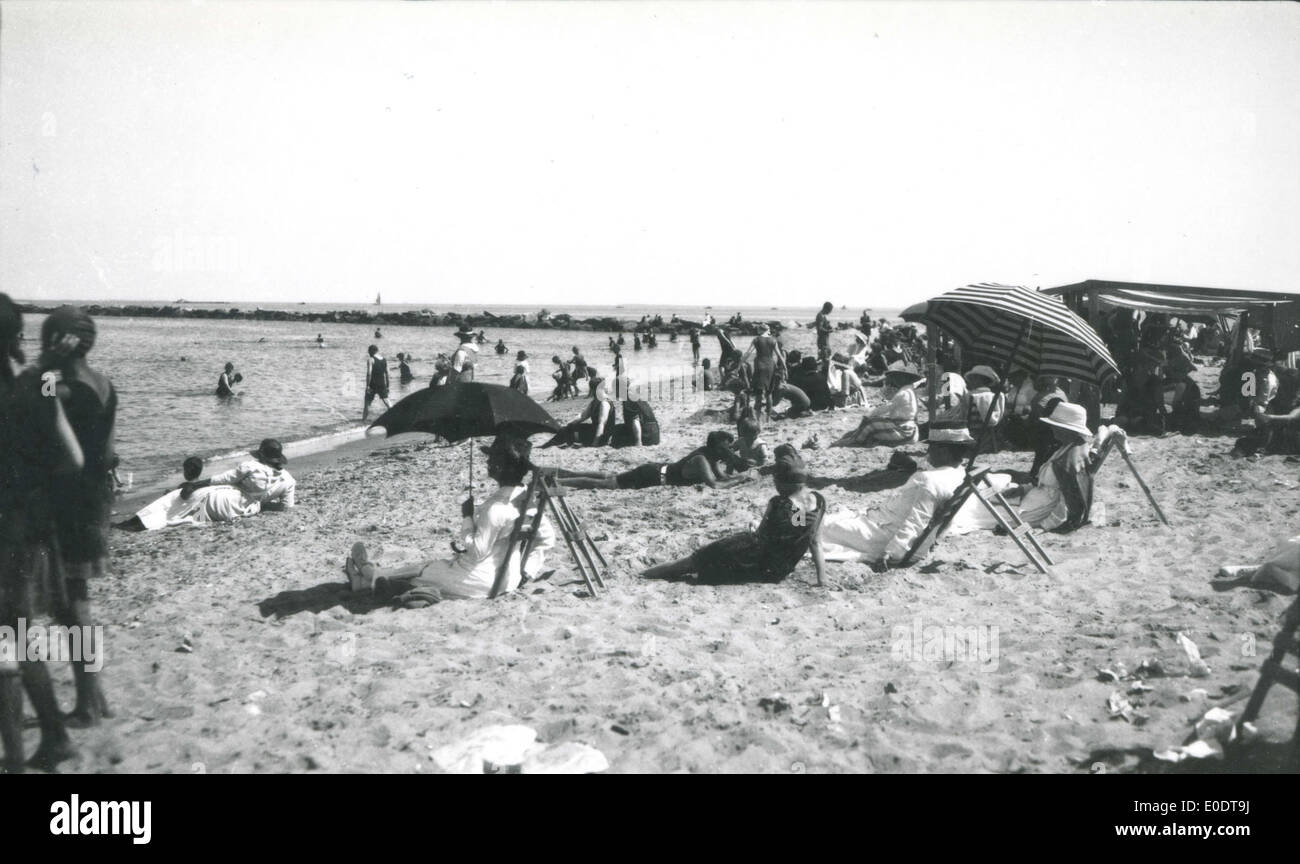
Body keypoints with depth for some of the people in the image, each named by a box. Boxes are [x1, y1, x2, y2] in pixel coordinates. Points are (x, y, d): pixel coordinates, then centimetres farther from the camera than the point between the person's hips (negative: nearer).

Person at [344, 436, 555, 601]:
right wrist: (529, 568, 9)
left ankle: (371, 575, 40)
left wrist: (467, 518, -13)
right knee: (434, 566, 21)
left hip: (482, 583, -8)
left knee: (424, 570, 15)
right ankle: (367, 580, 33)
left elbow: (476, 551, -24)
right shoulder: (527, 498, -2)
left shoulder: (496, 508, -27)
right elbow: (547, 538, 5)